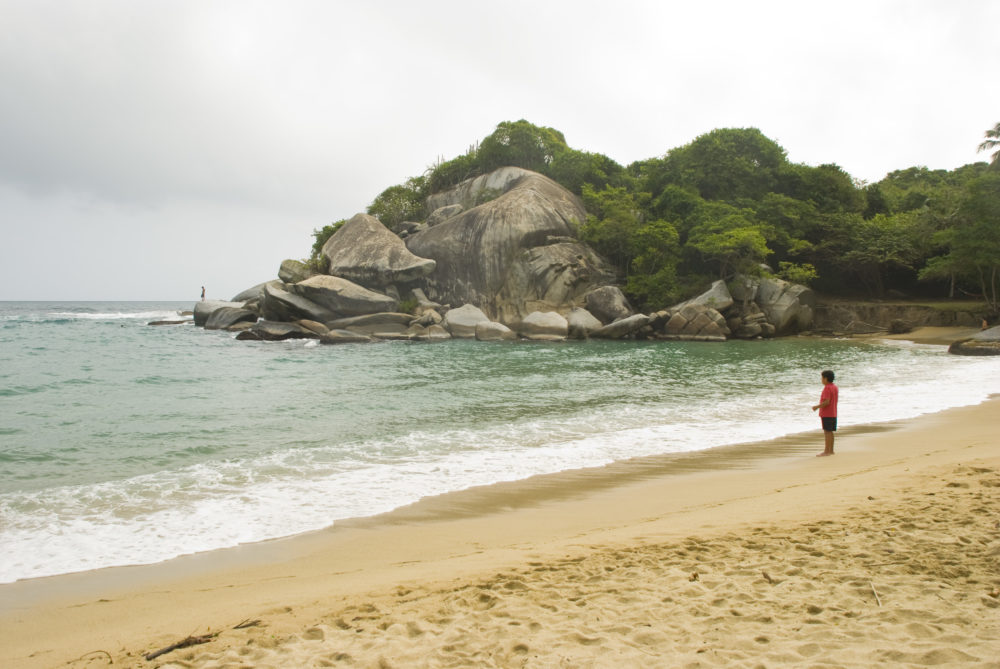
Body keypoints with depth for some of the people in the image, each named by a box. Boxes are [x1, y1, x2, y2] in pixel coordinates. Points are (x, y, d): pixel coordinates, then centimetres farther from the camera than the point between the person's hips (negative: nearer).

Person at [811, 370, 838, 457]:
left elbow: (827, 402, -24)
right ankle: (831, 450, 18)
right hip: (833, 413, 9)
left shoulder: (827, 388, -17)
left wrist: (817, 407, -15)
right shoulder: (835, 387, 12)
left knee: (827, 432, -6)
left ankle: (827, 451, -4)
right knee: (830, 432, 13)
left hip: (826, 414, -9)